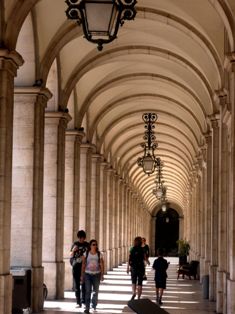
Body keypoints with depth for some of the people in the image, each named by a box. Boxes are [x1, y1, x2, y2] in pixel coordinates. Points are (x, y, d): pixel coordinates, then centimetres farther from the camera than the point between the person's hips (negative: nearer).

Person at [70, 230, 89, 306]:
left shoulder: (87, 245, 4)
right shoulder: (75, 244, 4)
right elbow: (71, 256, 3)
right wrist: (73, 250, -15)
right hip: (76, 266, 1)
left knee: (84, 285, -7)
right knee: (76, 285, 3)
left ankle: (83, 301, -6)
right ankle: (78, 302, 9)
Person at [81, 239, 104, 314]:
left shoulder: (99, 254, -1)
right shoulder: (86, 254, -2)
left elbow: (102, 265, 0)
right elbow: (83, 265, 1)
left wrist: (102, 275, -4)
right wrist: (82, 275, 0)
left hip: (96, 274, 2)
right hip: (87, 274, -2)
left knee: (96, 291, 14)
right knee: (88, 291, -10)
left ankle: (94, 305, 36)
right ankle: (87, 308, -10)